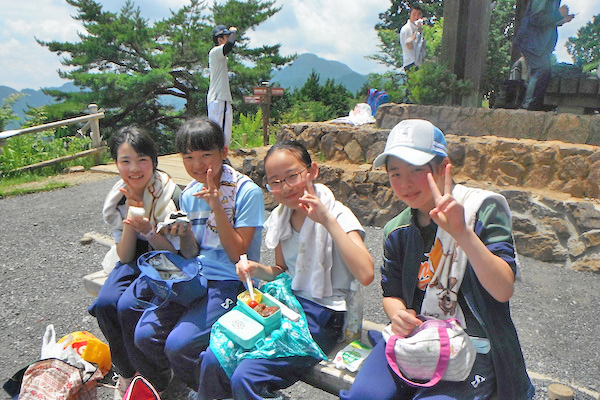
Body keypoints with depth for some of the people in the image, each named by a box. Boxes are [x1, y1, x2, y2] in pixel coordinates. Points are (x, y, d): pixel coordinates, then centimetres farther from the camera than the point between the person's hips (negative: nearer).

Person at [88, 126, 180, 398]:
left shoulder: (170, 195, -17)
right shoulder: (119, 198, -3)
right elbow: (125, 256, -5)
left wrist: (148, 230, -31)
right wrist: (130, 219, -20)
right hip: (134, 262, 4)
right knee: (105, 303, -22)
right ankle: (127, 371, 4)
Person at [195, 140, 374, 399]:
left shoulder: (337, 215, -13)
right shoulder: (281, 217, 6)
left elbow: (365, 274, -29)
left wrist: (328, 220, -30)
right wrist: (257, 269, -2)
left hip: (321, 316, -6)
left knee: (245, 377, -20)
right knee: (212, 360, -9)